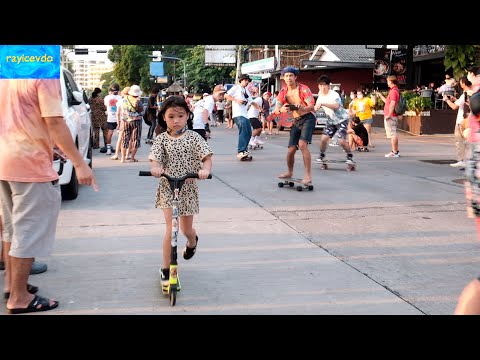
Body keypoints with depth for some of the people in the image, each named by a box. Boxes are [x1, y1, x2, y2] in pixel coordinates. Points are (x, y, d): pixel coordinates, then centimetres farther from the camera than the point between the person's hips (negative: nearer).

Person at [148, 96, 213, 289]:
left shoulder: (194, 137, -4)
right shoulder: (161, 139, -2)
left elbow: (207, 157, -9)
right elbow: (154, 158, -14)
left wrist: (205, 169, -32)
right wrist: (155, 168, -38)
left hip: (188, 188, 1)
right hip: (167, 188, -1)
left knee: (186, 228, 12)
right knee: (170, 228, -11)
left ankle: (192, 241, 51)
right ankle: (165, 269, 1)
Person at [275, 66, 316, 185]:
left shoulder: (303, 89, -11)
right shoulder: (283, 92, 3)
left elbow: (312, 106, -19)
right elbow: (276, 110, -4)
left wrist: (303, 108, -41)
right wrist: (281, 109, -29)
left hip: (308, 118, -5)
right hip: (296, 121, 5)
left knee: (302, 144, -25)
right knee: (291, 149, 3)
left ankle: (308, 175, -25)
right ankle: (289, 172, 30)